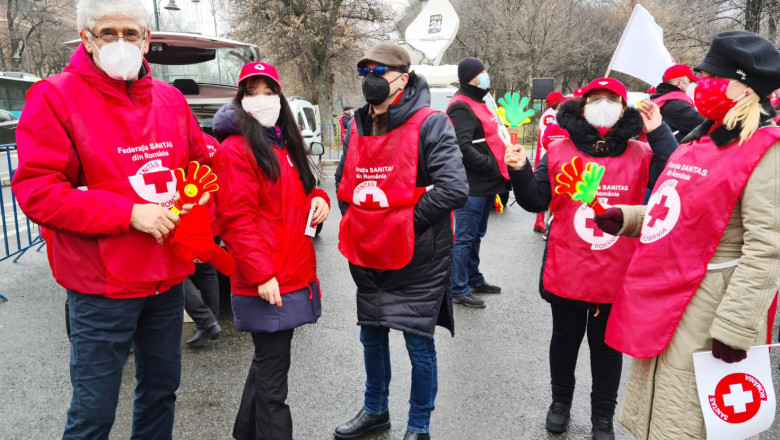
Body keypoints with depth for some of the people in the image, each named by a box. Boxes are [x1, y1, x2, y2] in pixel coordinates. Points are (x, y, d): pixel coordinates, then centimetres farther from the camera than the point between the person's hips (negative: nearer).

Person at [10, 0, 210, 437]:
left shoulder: (170, 98, 6)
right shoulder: (55, 97, -9)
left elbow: (203, 161, 17)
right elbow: (35, 191, -15)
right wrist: (129, 214, -20)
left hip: (168, 277, 5)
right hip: (102, 286, -5)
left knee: (162, 388, 21)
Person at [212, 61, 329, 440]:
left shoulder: (285, 145, 16)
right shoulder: (236, 149, -11)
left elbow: (300, 192, 27)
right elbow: (237, 219, -17)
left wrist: (319, 198, 4)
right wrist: (261, 274, -22)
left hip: (295, 275, 9)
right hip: (266, 282, -9)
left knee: (269, 361, 21)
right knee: (273, 370, -1)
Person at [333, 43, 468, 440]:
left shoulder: (429, 124, -13)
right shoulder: (357, 127, 7)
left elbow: (454, 189, -23)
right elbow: (343, 180, 22)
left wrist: (403, 221, -18)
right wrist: (357, 222, 8)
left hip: (416, 258, -6)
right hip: (367, 255, 7)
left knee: (418, 341, 5)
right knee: (372, 335, 19)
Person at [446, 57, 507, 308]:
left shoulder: (477, 103, 19)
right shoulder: (461, 107, -14)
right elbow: (464, 148, -24)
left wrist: (500, 167, 14)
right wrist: (491, 165, -19)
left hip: (486, 185, 10)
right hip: (471, 186, -10)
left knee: (475, 236, 19)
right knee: (464, 238, -3)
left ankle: (474, 281, 32)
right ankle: (459, 290, 6)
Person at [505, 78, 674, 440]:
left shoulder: (641, 155, -2)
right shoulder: (558, 152, -1)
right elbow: (536, 201, 2)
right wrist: (520, 172, -15)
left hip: (617, 275, 0)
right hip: (566, 271, 0)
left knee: (607, 346, 16)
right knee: (565, 339, 19)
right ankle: (561, 401, 43)